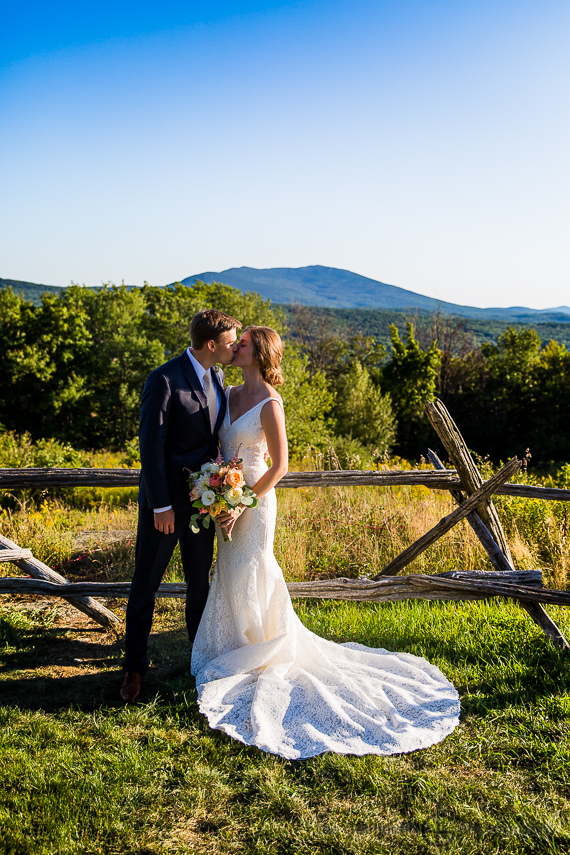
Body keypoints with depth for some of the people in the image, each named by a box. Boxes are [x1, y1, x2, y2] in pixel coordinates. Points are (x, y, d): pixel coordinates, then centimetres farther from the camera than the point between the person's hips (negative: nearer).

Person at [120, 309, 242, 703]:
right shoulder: (165, 380, -17)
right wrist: (161, 505, -18)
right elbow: (151, 444, -18)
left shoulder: (216, 378, 6)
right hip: (166, 500, -6)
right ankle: (135, 667, 22)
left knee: (201, 579, 18)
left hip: (202, 497, 7)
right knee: (146, 582, 7)